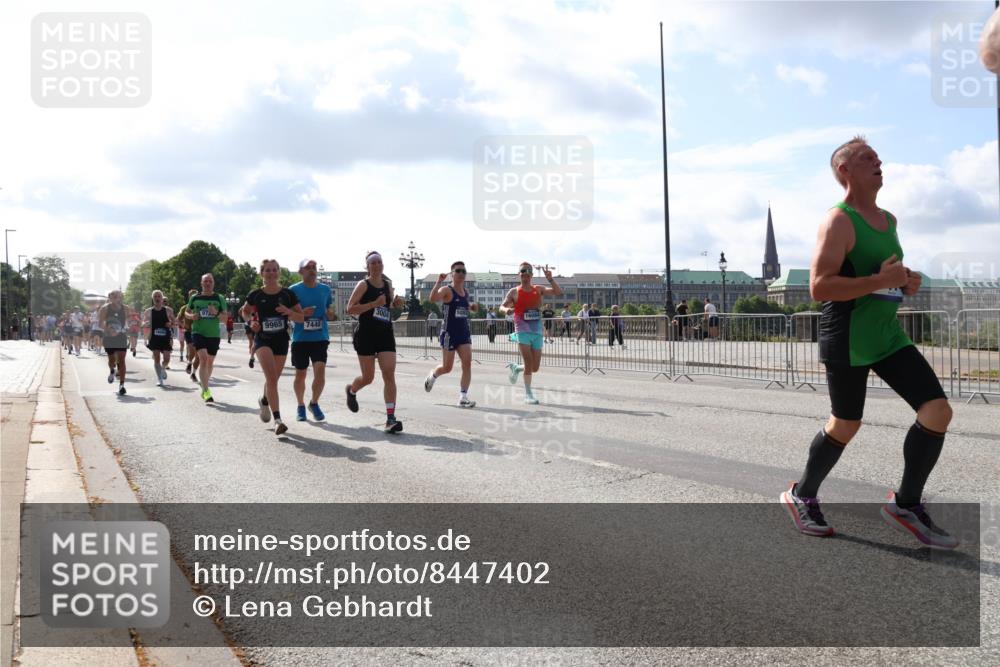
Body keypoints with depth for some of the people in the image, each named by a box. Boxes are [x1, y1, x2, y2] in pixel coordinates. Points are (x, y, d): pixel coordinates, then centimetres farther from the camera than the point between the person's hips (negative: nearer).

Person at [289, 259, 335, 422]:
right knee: (300, 374, 8)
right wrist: (301, 313, -18)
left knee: (320, 369, -14)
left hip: (320, 337, 1)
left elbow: (330, 312, 17)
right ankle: (301, 406, 28)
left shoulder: (325, 289, 7)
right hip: (300, 338, -1)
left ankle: (314, 403, 8)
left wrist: (330, 314, -6)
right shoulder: (293, 290, -1)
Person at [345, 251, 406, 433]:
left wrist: (396, 303, 5)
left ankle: (390, 418, -11)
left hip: (386, 335, 4)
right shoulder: (363, 285, -5)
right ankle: (351, 390, 41)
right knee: (368, 377, 5)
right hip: (366, 334, -4)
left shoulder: (388, 284, 11)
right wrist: (373, 304, -21)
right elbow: (350, 309, -13)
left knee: (389, 374, -10)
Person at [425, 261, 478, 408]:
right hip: (449, 333, -6)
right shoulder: (447, 290, -9)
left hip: (464, 333, 6)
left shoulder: (466, 292, 11)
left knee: (467, 363, -10)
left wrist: (472, 307, 11)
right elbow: (433, 298, -29)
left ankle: (463, 397, -8)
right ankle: (432, 375, 37)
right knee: (447, 368, 3)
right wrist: (439, 281, -35)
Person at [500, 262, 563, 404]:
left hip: (537, 331, 4)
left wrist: (550, 279, -14)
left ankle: (515, 368, 35)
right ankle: (528, 394, 1)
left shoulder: (539, 290, 8)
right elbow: (502, 306, 4)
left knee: (535, 367, 6)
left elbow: (559, 293, -1)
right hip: (523, 331, -4)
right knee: (529, 363, -11)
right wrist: (507, 309, -19)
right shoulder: (514, 291, 3)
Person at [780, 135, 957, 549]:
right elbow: (819, 287, -23)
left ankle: (906, 504, 10)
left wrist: (905, 283, 7)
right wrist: (880, 281, -25)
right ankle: (802, 496, 28)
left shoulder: (888, 221, 13)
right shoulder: (839, 221, -13)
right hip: (847, 340, -7)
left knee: (938, 411, -4)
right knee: (846, 425, 5)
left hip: (888, 334, 8)